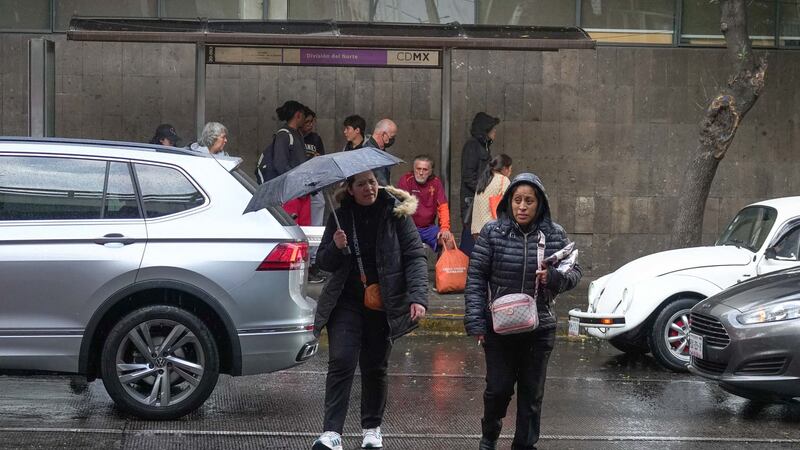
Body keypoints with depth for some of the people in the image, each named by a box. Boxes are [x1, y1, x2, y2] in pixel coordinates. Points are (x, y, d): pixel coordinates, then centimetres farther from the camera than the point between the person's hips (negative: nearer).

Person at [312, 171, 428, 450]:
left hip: (383, 304, 0)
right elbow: (323, 262, 8)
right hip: (347, 303, 0)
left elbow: (415, 256, -6)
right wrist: (335, 247, -15)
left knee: (376, 367, 10)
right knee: (341, 362, -14)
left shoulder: (395, 212, -3)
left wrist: (418, 296, -19)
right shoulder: (341, 216, 2)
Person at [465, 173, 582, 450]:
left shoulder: (555, 234, -1)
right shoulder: (492, 232, -5)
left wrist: (553, 277, -19)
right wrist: (476, 321, -10)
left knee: (532, 393, 9)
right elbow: (476, 278, -4)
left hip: (540, 328, 2)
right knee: (499, 388, 3)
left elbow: (574, 273, 4)